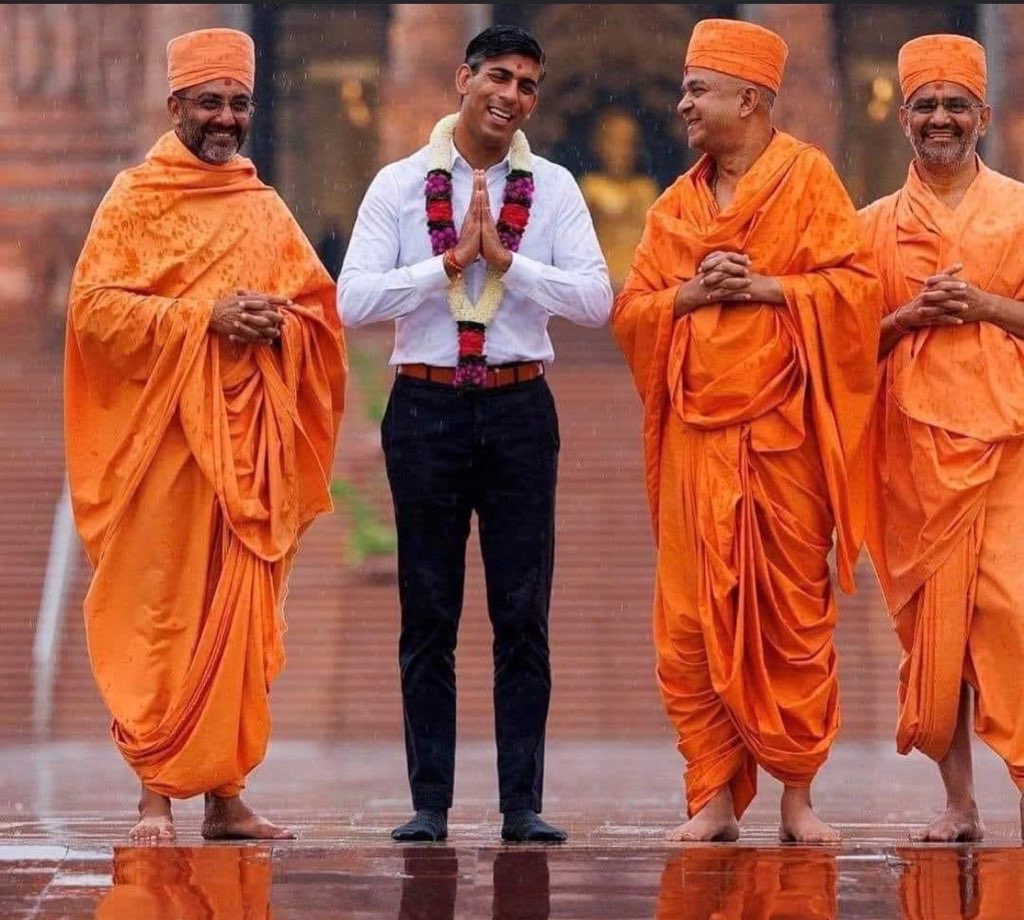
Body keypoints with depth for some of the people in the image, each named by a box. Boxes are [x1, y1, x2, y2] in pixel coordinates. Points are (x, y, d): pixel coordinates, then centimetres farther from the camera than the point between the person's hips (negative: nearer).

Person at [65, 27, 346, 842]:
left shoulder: (266, 211, 16)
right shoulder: (137, 199, 2)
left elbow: (322, 310, 16)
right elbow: (94, 308, -7)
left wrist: (278, 322, -7)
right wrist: (203, 317, -15)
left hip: (252, 438, 4)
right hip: (164, 432, -4)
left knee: (243, 618, 3)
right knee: (161, 614, -7)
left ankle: (226, 791, 7)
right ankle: (156, 792, -3)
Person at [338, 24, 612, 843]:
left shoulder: (552, 189, 5)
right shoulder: (400, 186, 3)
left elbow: (596, 299, -6)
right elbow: (354, 300, -8)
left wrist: (505, 258, -14)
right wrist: (450, 262, -14)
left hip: (519, 408, 1)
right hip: (426, 406, -1)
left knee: (523, 614, 1)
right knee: (429, 615, 3)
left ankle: (522, 802, 4)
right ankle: (430, 802, 7)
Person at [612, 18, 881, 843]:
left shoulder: (807, 178, 2)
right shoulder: (677, 203, 15)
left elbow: (856, 285, -6)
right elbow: (630, 309, 11)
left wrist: (766, 289, -13)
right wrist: (692, 293, -6)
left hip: (782, 431, -4)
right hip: (696, 432, 4)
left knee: (794, 613, -1)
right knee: (691, 621, -1)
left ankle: (797, 796, 6)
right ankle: (714, 798, 4)